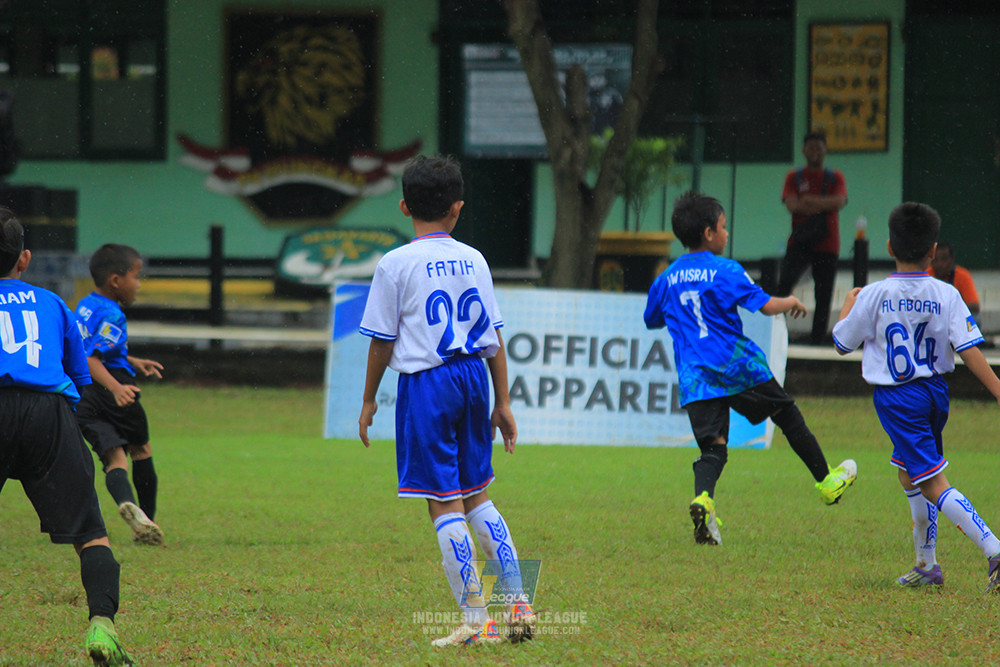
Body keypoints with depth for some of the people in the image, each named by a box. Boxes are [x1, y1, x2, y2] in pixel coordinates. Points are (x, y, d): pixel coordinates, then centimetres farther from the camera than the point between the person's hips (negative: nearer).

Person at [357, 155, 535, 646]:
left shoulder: (395, 265, -6)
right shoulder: (473, 260, 7)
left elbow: (382, 340, -3)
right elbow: (493, 335, 10)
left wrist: (369, 400, 8)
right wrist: (502, 402, 15)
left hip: (426, 383, -5)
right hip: (472, 376, 5)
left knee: (445, 504, -2)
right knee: (475, 495, 16)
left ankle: (476, 619, -4)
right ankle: (518, 602, 10)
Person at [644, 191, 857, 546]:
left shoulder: (667, 279, 8)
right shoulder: (725, 271, -7)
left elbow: (651, 321, 22)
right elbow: (765, 305, -12)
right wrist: (791, 302, 9)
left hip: (695, 378, 3)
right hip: (739, 366, -3)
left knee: (712, 446, -2)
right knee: (788, 416, 17)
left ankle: (703, 498, -32)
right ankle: (827, 481, 30)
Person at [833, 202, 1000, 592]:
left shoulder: (874, 296, -10)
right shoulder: (946, 295, -5)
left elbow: (841, 343, 3)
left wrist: (848, 305, 21)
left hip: (897, 398, -5)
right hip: (936, 391, 5)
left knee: (933, 485, -8)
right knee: (909, 474, 24)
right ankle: (926, 564, 27)